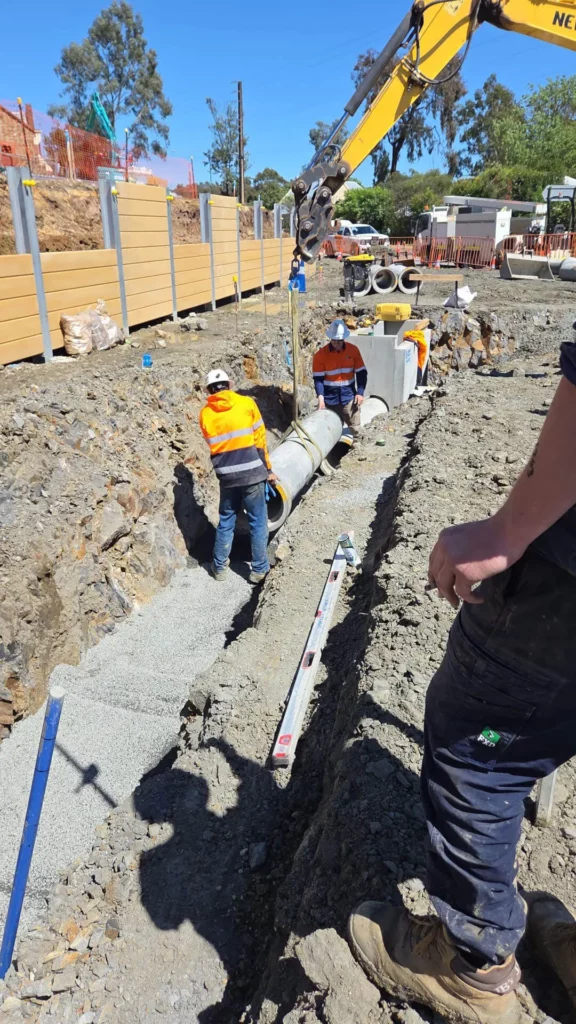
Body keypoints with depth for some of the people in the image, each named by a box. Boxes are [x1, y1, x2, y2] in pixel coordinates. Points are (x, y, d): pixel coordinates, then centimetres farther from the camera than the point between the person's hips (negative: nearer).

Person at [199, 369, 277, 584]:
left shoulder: (205, 414, 5)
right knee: (258, 522, 8)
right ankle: (259, 569, 15)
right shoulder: (247, 404, -2)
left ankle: (220, 566, 27)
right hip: (252, 473, -3)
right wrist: (268, 469, 7)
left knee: (226, 521, 18)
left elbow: (214, 445, 11)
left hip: (226, 476, 3)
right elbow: (259, 440, -1)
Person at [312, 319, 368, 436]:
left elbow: (361, 373, 3)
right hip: (330, 399, -1)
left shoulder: (353, 350, -1)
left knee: (355, 428, 2)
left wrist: (360, 392, -7)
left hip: (349, 397, 1)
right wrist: (320, 397, -20)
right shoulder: (320, 354, -6)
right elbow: (318, 378, -8)